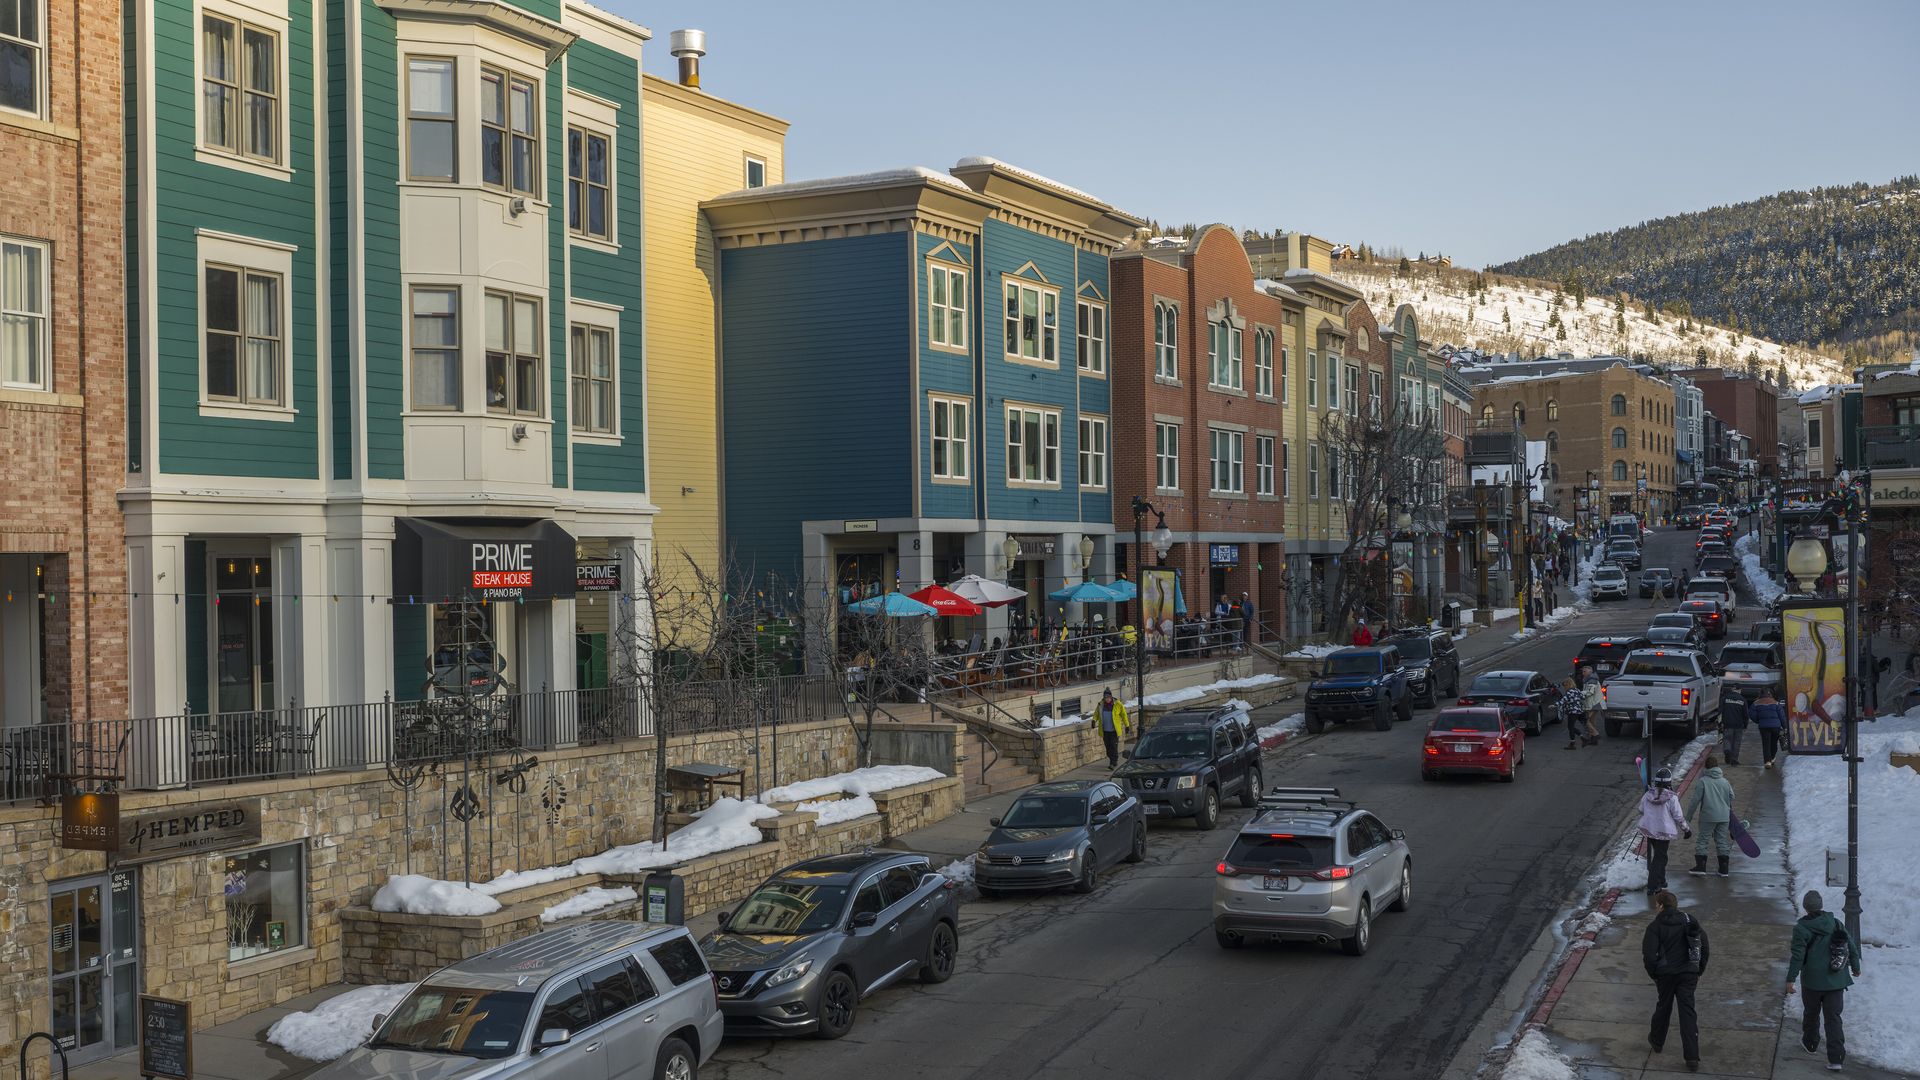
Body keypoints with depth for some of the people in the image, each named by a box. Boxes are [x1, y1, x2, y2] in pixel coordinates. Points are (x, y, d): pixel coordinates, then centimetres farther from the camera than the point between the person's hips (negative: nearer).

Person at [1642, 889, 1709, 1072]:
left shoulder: (1655, 926, -11)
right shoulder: (1689, 921, 1)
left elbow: (1649, 955, -15)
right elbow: (1704, 945, 4)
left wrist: (1653, 974, 2)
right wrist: (1699, 970, 13)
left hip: (1666, 974, -2)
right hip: (1689, 974, 2)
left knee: (1663, 1007, 19)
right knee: (1687, 1011, 1)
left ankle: (1657, 1041, 40)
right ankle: (1692, 1058, -5)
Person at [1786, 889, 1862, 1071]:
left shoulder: (1801, 929, -13)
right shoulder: (1835, 923, -1)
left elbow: (1797, 956, -16)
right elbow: (1851, 947, 7)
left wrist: (1790, 979, -10)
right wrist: (1856, 967, 23)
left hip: (1812, 981, -3)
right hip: (1836, 981, 3)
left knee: (1811, 1013, 20)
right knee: (1833, 1018, 4)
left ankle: (1810, 1043, 39)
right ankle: (1836, 1058, -3)